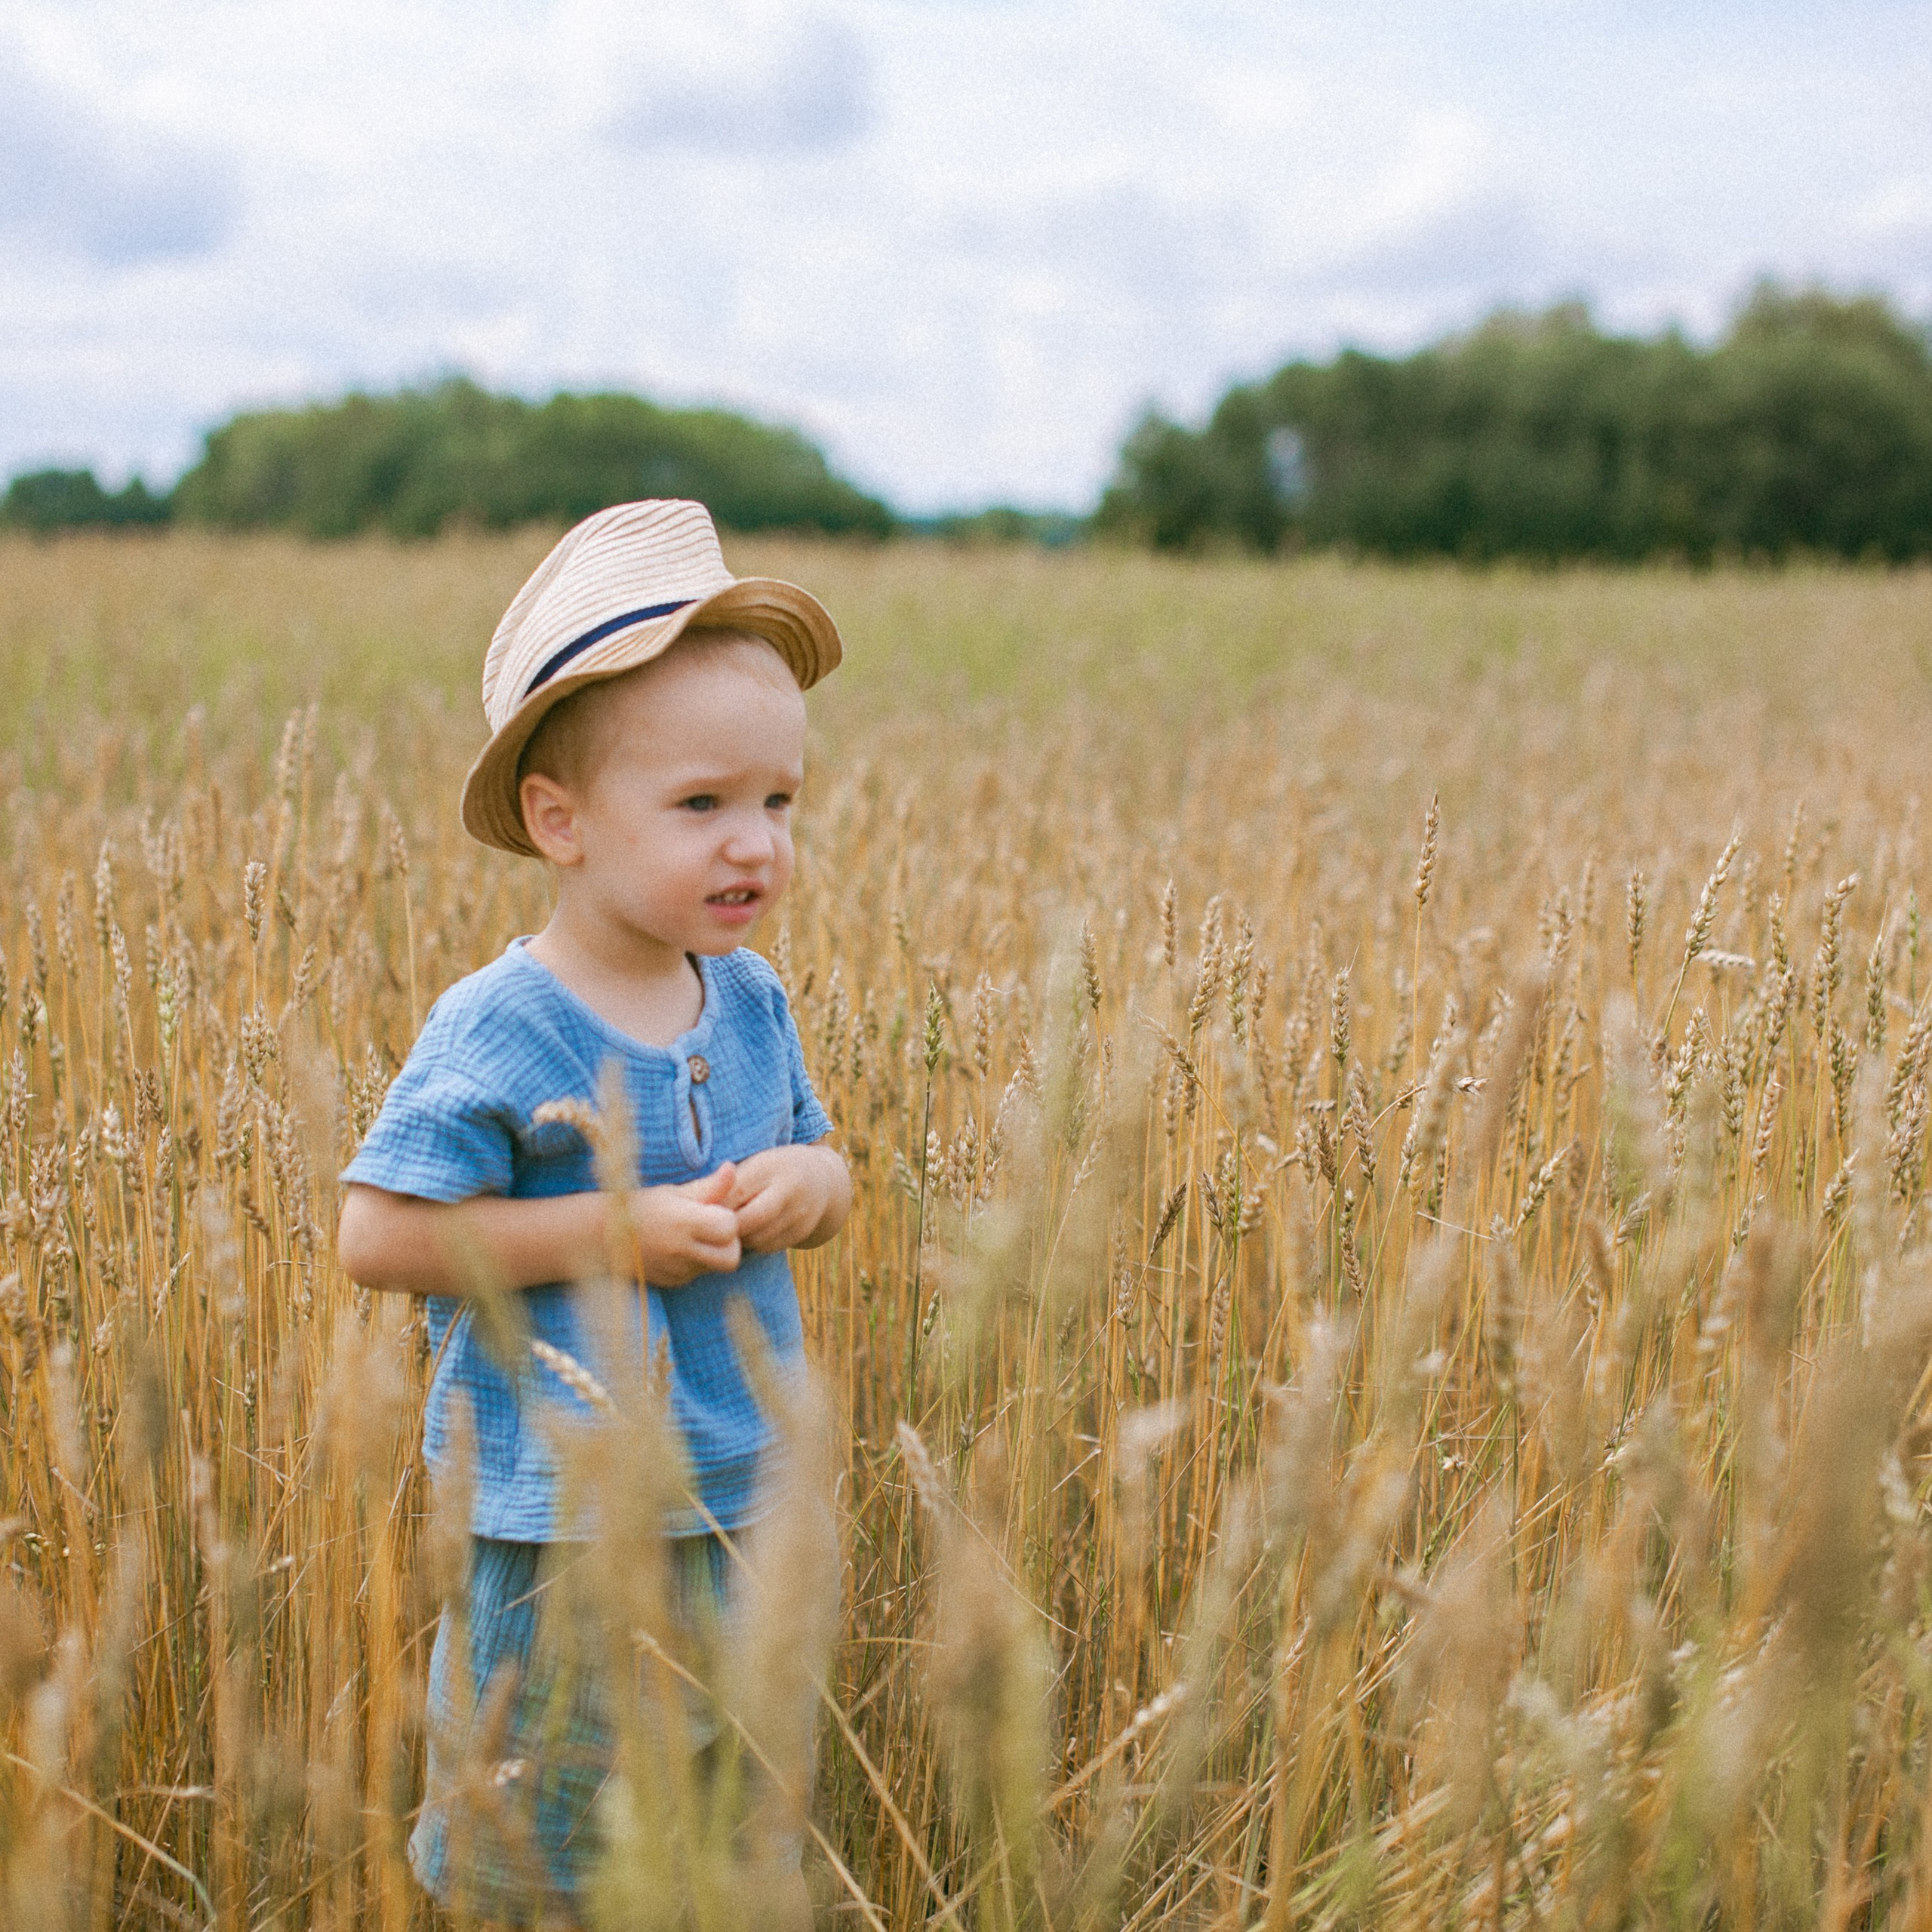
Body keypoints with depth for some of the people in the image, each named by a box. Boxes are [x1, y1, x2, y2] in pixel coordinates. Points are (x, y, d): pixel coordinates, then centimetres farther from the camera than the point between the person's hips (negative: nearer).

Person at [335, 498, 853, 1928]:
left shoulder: (751, 1002, 2)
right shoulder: (499, 1032, -17)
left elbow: (824, 1167, 15)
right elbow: (377, 1234, -16)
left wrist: (807, 1182, -10)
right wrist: (613, 1228, -21)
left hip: (749, 1506, 6)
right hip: (563, 1536, -5)